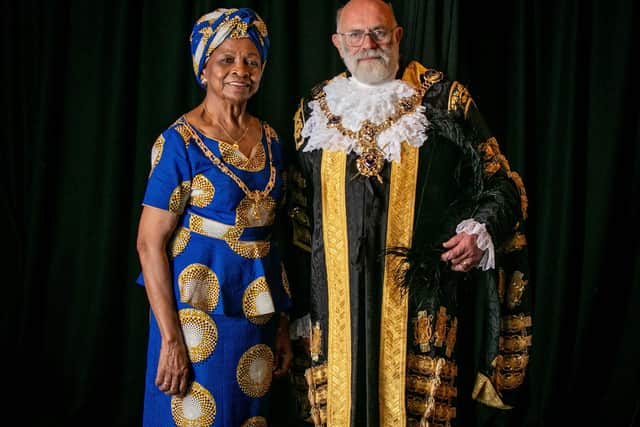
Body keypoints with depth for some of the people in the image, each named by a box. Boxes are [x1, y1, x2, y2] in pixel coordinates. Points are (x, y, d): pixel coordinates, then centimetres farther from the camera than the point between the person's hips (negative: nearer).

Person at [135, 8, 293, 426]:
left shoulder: (269, 140, 6)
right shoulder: (180, 141, -12)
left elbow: (270, 234, 10)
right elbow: (150, 242, -14)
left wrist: (282, 323, 8)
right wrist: (171, 340, -17)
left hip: (258, 311, 6)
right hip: (200, 309, -6)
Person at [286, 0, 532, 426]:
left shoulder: (444, 100, 3)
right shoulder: (315, 112, 11)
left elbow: (500, 184, 7)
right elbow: (299, 213, 15)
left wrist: (480, 230, -13)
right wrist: (300, 301, 14)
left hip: (421, 298, -2)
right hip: (339, 303, 3)